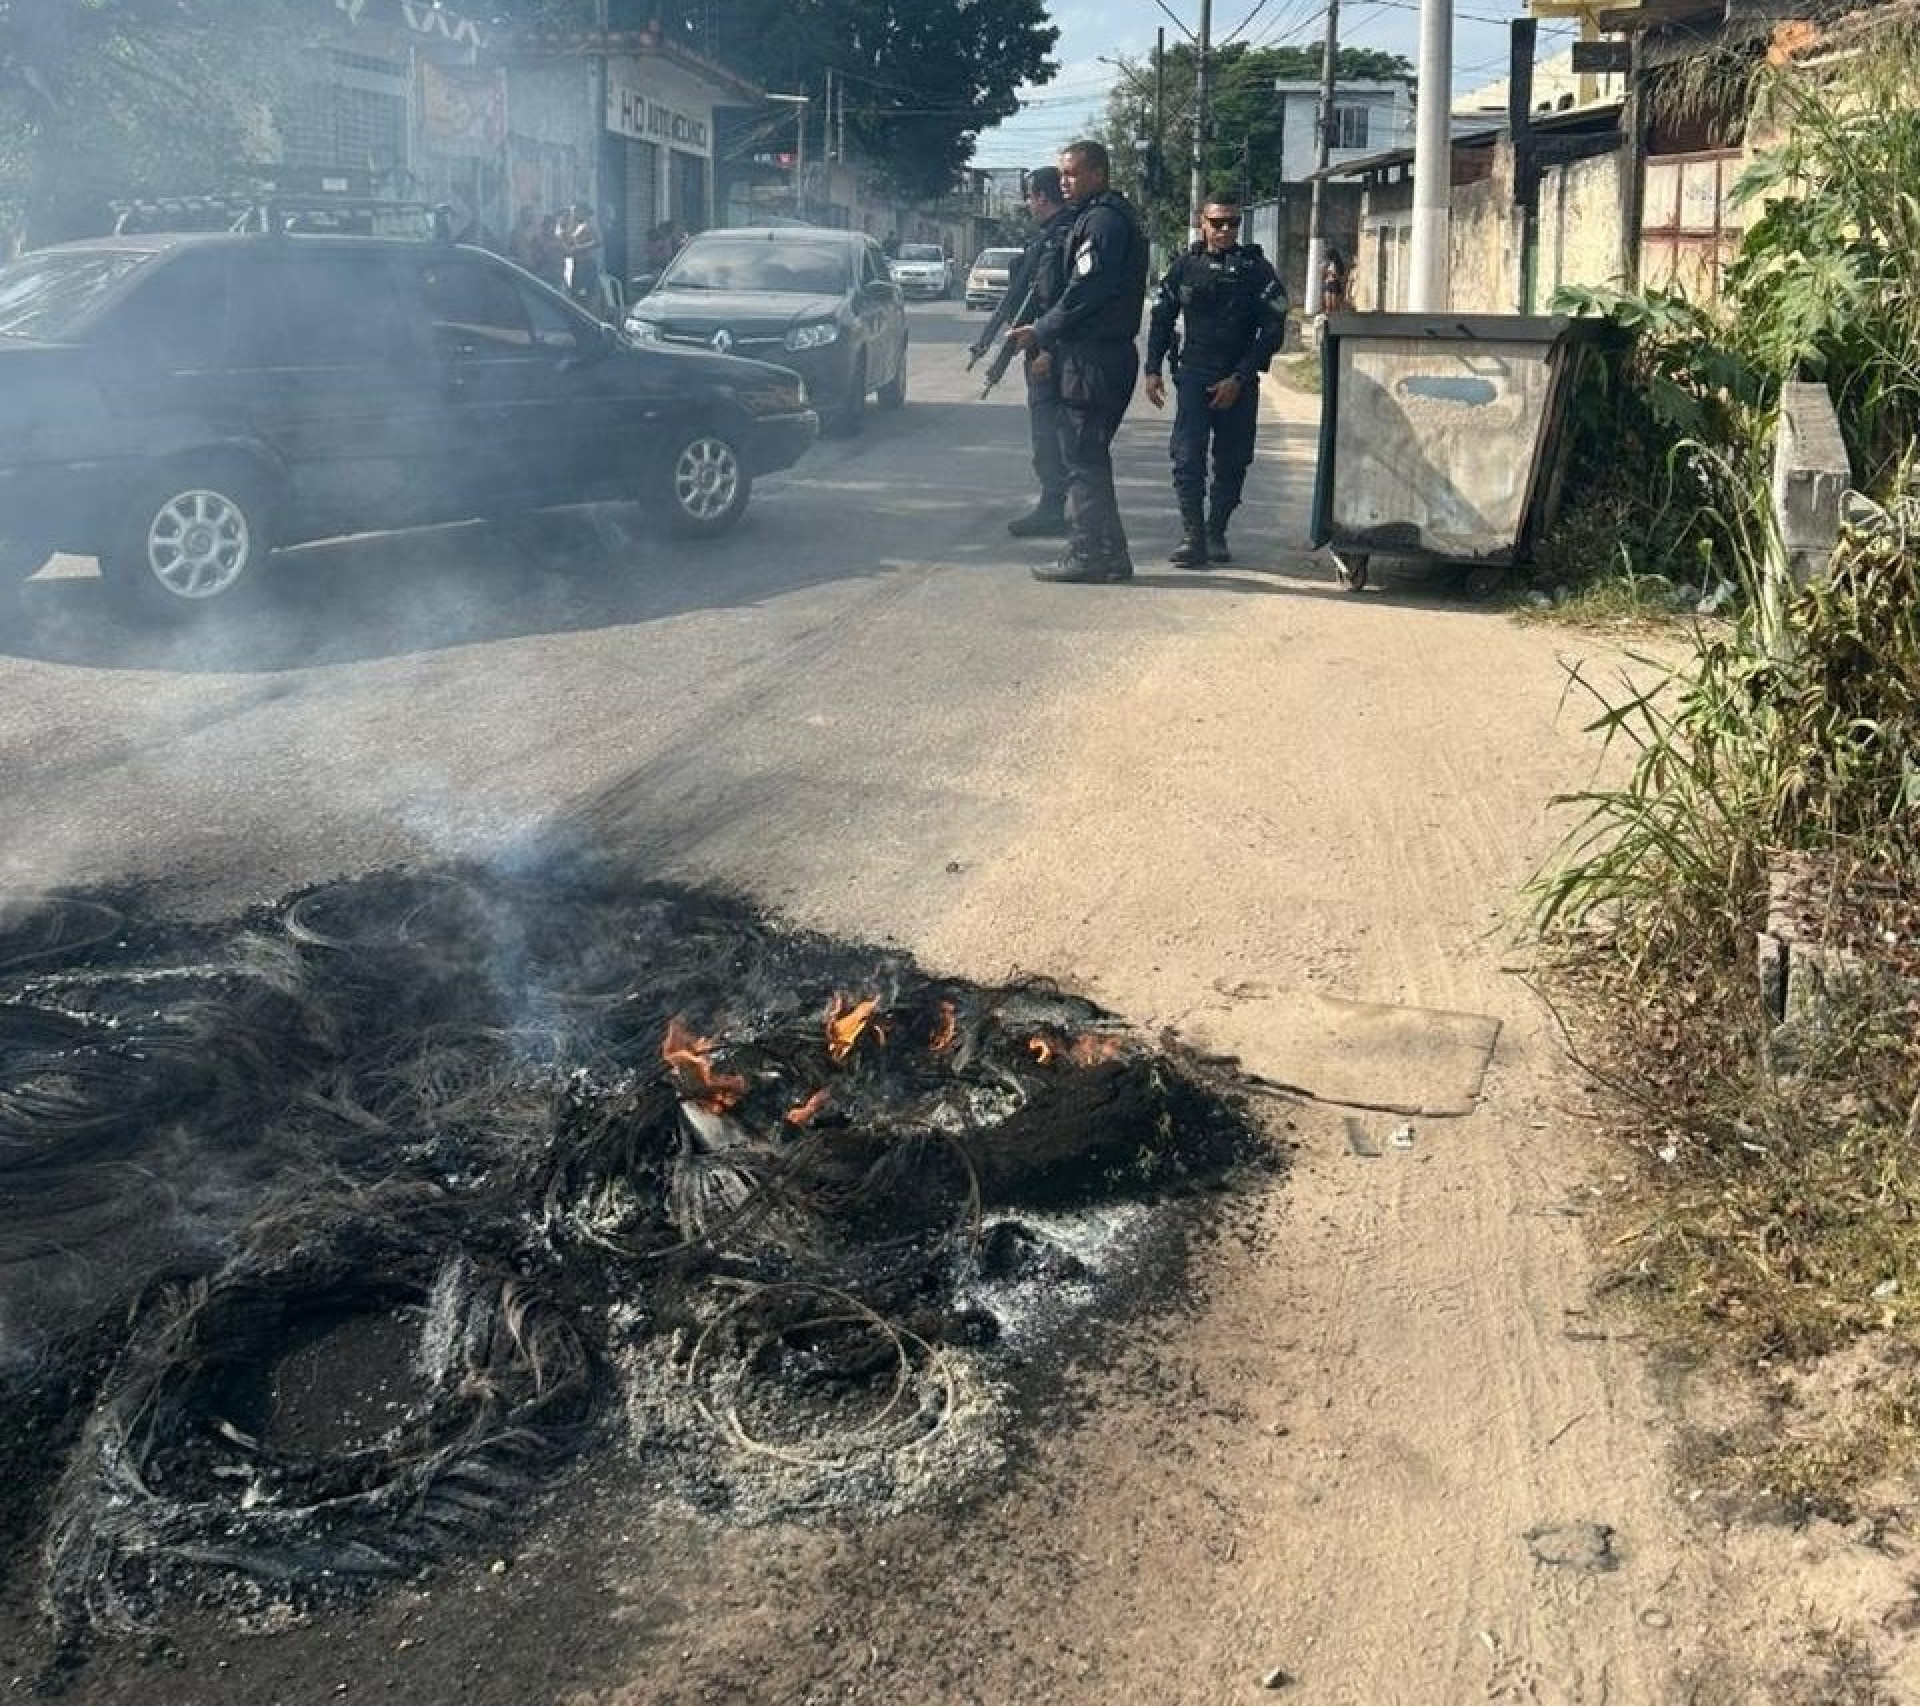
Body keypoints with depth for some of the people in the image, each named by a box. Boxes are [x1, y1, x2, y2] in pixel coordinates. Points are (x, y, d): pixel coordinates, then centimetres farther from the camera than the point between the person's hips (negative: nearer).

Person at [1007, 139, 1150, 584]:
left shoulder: (1101, 220, -14)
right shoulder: (1114, 216, 19)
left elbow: (1084, 292, -21)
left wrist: (1040, 332, -11)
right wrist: (1047, 336, 12)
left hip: (1092, 359, -10)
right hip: (1110, 352, 10)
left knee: (1082, 459, -6)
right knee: (1091, 457, 15)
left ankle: (1087, 555, -3)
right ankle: (1109, 554, 18)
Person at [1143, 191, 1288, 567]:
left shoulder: (1256, 269, 1)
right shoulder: (1185, 266, 6)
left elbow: (1273, 330, -2)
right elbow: (1161, 319, 14)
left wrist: (1240, 378, -9)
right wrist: (1153, 369, 3)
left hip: (1239, 383, 0)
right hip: (1193, 376, 0)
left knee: (1232, 462, 5)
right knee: (1187, 458, -11)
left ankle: (1216, 533, 17)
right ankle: (1192, 536, -10)